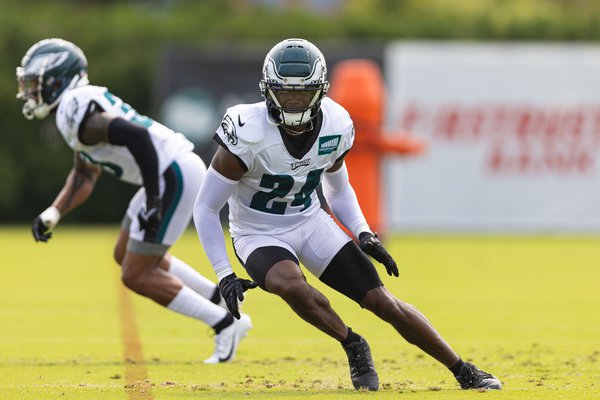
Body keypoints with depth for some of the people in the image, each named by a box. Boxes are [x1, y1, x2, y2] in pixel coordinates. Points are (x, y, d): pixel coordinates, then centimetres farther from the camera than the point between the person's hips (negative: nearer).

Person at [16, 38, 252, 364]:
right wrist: (52, 214, 15)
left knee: (136, 275, -1)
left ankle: (224, 324, 3)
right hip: (171, 174, 10)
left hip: (174, 177, -10)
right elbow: (84, 176, 27)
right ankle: (222, 300, 26)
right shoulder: (80, 105, 17)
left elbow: (136, 136, -28)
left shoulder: (75, 111, -16)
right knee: (126, 255, 25)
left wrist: (154, 201, -26)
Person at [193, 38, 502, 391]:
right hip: (259, 235, -4)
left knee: (382, 301, -4)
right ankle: (354, 346, -11)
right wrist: (224, 275, -23)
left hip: (310, 223, 4)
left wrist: (364, 234, -6)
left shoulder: (335, 127, -11)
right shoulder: (247, 134, -26)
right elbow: (206, 207, -18)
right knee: (291, 285, -37)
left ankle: (465, 372, 10)